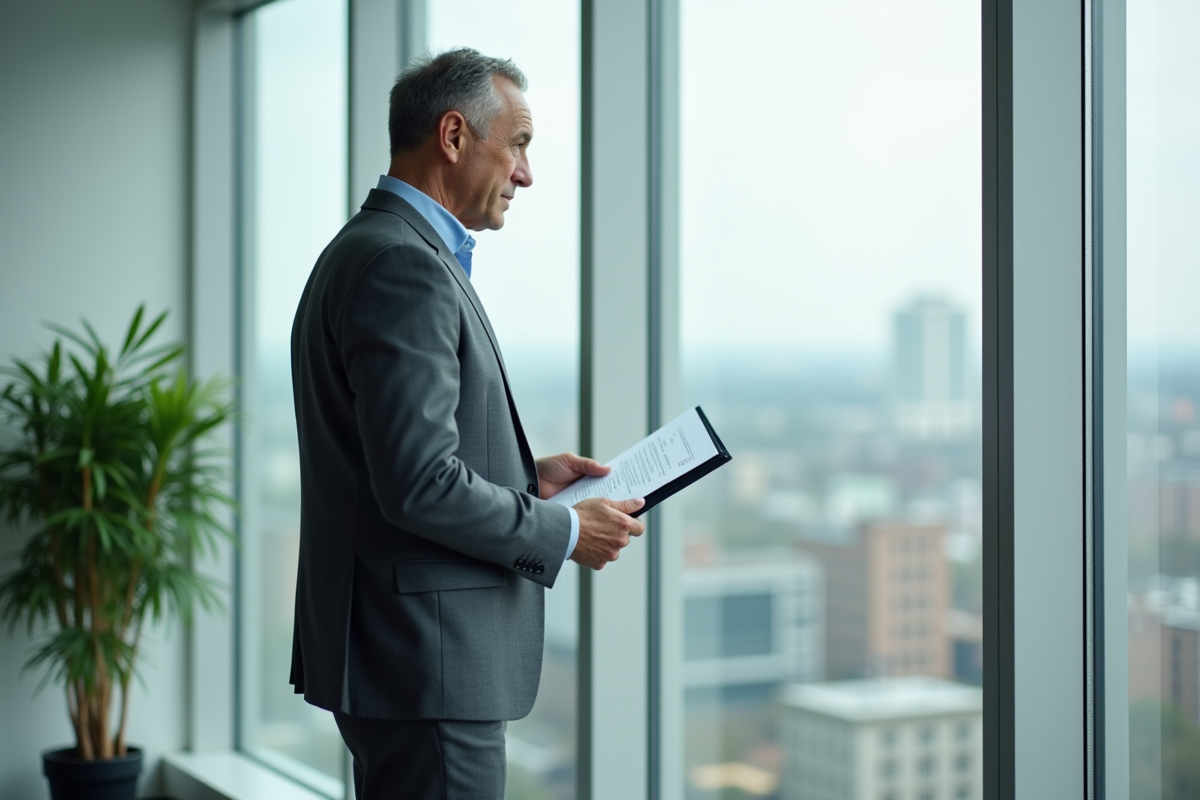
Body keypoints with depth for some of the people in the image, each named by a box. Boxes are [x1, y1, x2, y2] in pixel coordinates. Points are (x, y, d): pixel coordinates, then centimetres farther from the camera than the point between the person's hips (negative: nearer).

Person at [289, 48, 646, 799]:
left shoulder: (372, 250, 15)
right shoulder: (403, 265, -18)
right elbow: (419, 484, -24)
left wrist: (526, 475, 13)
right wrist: (562, 533, -12)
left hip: (397, 651, 11)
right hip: (427, 663, -11)